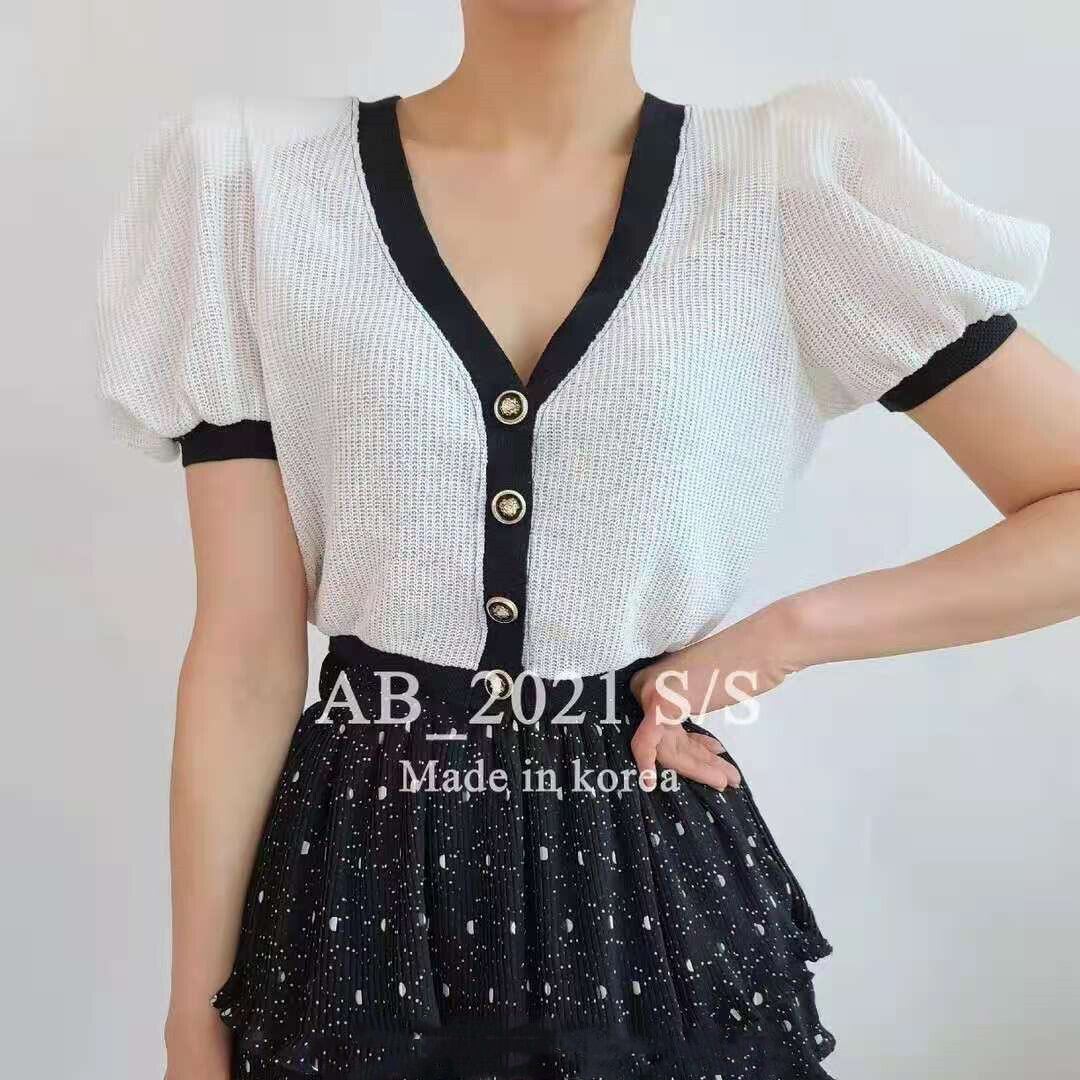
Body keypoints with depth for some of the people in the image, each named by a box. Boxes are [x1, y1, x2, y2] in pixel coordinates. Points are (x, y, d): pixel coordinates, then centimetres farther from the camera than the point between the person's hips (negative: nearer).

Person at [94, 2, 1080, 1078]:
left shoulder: (796, 189, -6)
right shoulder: (259, 186, -5)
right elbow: (247, 649, -5)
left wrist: (788, 631, -12)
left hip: (656, 871, 1)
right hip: (360, 870, 1)